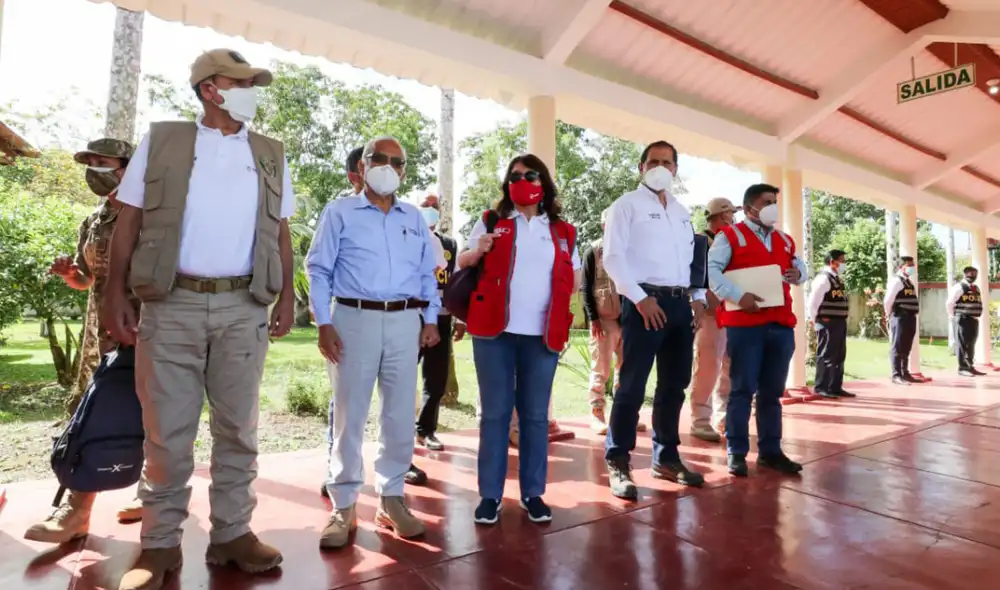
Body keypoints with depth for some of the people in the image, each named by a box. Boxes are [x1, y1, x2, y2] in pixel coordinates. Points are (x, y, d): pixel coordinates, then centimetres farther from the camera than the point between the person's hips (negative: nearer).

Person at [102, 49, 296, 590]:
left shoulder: (270, 155, 13)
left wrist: (287, 295, 5)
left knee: (237, 427, 7)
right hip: (172, 305, -1)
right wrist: (116, 292, -4)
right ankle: (160, 543, 18)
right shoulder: (161, 141, 7)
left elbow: (281, 231, 13)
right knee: (166, 429, 4)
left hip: (243, 307, 2)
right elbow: (128, 220, 4)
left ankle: (232, 533, 19)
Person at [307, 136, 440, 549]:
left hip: (405, 322, 3)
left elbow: (427, 273, 16)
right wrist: (324, 323, -7)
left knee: (400, 415, 6)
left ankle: (391, 498, 20)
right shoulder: (339, 213, 5)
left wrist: (431, 319, 7)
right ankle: (344, 506, 14)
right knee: (349, 415, 3)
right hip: (354, 319, -3)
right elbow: (319, 270, 1)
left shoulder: (415, 218, 15)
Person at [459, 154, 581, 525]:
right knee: (495, 413, 4)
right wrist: (478, 251, -12)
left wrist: (561, 319, 2)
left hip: (543, 334, 2)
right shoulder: (491, 221, 8)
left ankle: (532, 493, 20)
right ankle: (490, 494, 14)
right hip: (495, 330, -1)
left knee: (535, 415, 8)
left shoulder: (562, 231, 11)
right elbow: (463, 263, 9)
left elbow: (573, 280, 17)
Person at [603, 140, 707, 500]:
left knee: (674, 385, 12)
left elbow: (693, 258, 23)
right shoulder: (627, 205, 1)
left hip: (680, 303, 7)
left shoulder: (682, 212, 21)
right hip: (645, 302, -7)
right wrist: (640, 298, -15)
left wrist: (698, 298, 8)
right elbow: (612, 257, -9)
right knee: (632, 386, -7)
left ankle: (666, 458, 24)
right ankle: (617, 463, 3)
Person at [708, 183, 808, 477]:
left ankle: (770, 451, 20)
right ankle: (736, 453, 6)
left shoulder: (785, 240, 21)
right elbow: (711, 270, -10)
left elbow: (801, 266, 29)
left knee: (773, 391, 10)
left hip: (781, 324, 6)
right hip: (744, 324, -6)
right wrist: (738, 296, -22)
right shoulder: (730, 235, 1)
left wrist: (798, 274, 4)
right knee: (743, 389, -2)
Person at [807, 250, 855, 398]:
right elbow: (813, 302, -18)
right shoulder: (823, 278, -14)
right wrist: (816, 321, -11)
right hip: (828, 323, -10)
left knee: (839, 356, 13)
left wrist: (843, 319, 15)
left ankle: (835, 387, 22)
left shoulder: (837, 279, 15)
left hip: (839, 322, 10)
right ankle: (821, 388, 4)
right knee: (826, 355, -4)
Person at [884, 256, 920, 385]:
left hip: (910, 317, 9)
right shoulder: (897, 281, -10)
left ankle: (905, 373, 22)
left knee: (906, 348, 14)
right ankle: (896, 375, -4)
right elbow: (888, 300, -18)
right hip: (900, 317, -9)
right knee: (897, 347, -5)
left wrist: (913, 314, 17)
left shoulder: (909, 281, 18)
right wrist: (890, 314, -7)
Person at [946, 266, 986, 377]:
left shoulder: (976, 288, 16)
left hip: (974, 320, 8)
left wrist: (977, 316, 15)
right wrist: (953, 316, -9)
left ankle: (970, 367, 21)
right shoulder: (959, 287, -10)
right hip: (963, 319, -8)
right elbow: (949, 303, -15)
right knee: (962, 344, -4)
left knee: (971, 344, 13)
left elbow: (978, 304, 25)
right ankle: (962, 368, -1)